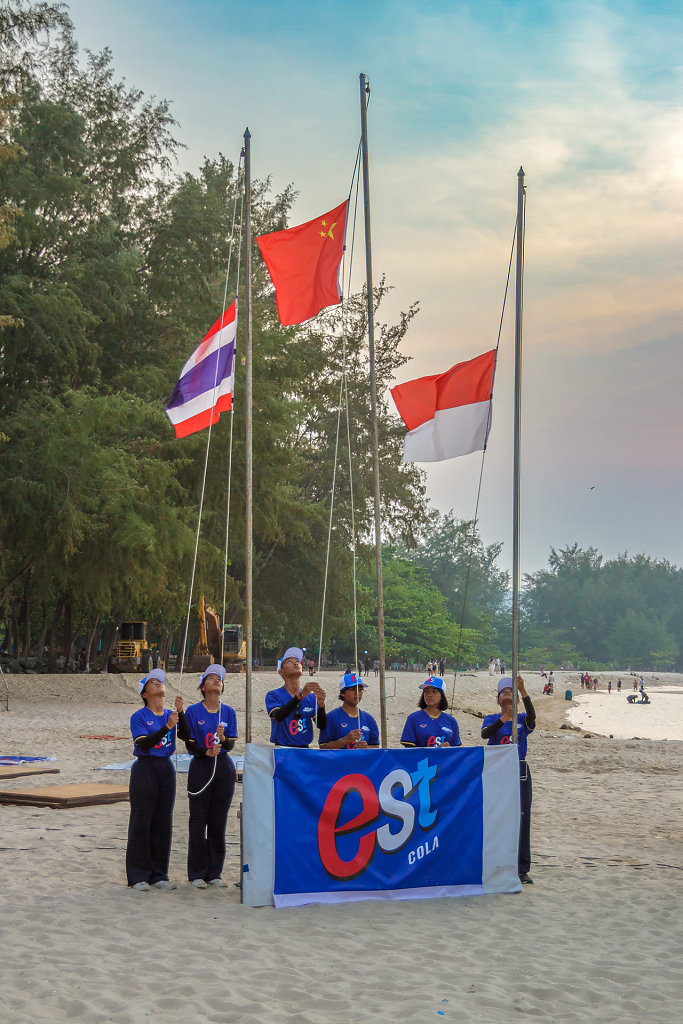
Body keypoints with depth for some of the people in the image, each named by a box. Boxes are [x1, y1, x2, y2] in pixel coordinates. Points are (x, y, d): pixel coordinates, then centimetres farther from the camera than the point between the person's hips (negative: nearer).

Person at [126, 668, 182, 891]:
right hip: (144, 769, -5)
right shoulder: (139, 717, -5)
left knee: (163, 823, 6)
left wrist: (180, 713, -24)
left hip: (166, 768, 5)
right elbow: (143, 744, -18)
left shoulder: (170, 714, 9)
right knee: (141, 822, -2)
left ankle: (158, 875, 13)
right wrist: (166, 727, -27)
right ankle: (138, 877, 3)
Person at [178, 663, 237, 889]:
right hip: (200, 768, -3)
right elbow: (189, 744, -3)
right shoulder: (193, 711, 0)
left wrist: (223, 738, -17)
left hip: (224, 769, 3)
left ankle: (214, 873, 12)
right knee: (198, 822, -2)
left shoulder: (228, 712, 8)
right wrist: (206, 752, -20)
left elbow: (231, 745, 4)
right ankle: (197, 874, 7)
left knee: (218, 823, 4)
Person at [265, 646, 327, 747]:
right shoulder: (273, 696, 1)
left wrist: (321, 704, -16)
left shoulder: (311, 697, 12)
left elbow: (321, 725, 2)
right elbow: (278, 716, -19)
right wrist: (300, 696, -29)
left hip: (304, 750, 3)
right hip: (282, 750, -3)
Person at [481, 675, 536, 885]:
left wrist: (523, 691, -31)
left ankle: (522, 869, 6)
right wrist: (504, 719, -31)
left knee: (522, 819, 0)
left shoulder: (522, 720, 6)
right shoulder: (492, 719, 5)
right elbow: (484, 734, -16)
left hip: (520, 773, 1)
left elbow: (532, 716, -18)